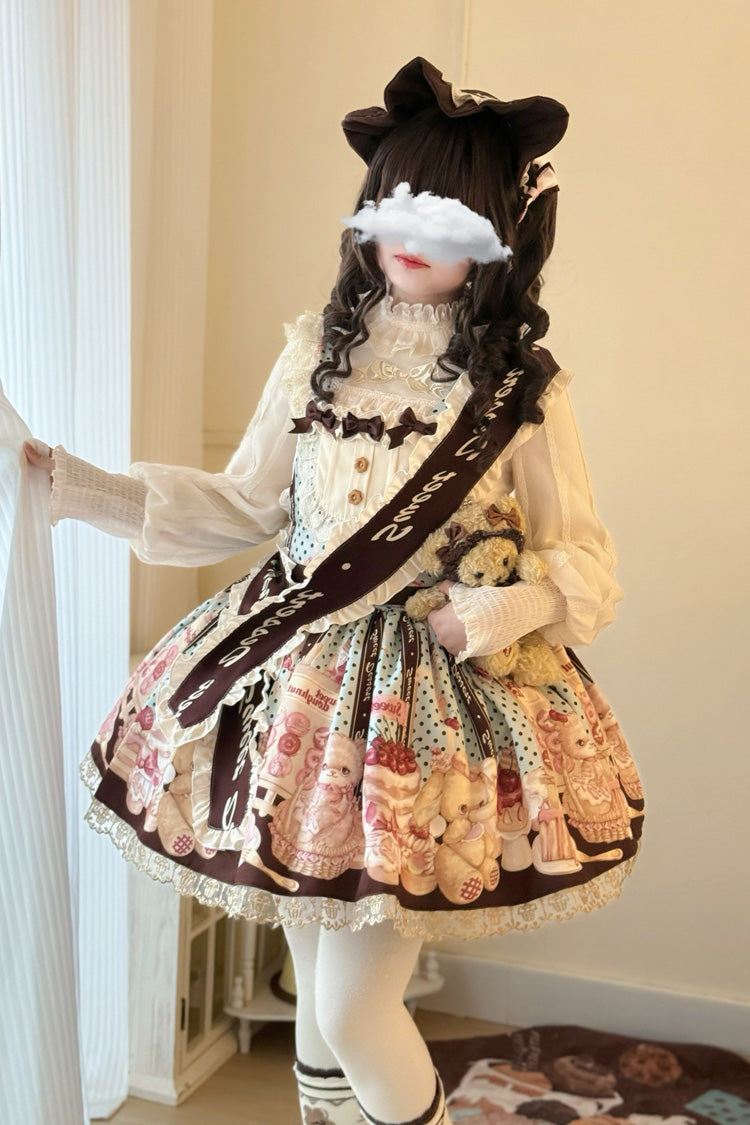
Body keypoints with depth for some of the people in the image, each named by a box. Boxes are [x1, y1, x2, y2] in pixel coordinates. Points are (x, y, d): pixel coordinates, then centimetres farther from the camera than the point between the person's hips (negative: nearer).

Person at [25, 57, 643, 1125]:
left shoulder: (520, 388, -5)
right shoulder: (320, 348, 4)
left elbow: (586, 558, 0)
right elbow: (243, 504, 10)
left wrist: (515, 606, -21)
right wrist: (77, 482, 4)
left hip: (438, 694, -3)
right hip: (299, 678, 4)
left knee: (353, 1013, 0)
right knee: (313, 986, 17)